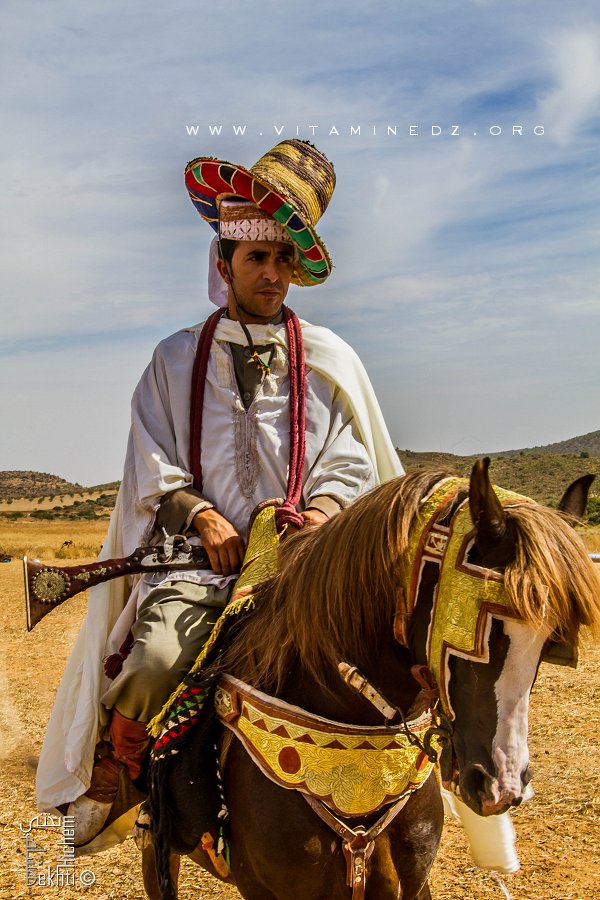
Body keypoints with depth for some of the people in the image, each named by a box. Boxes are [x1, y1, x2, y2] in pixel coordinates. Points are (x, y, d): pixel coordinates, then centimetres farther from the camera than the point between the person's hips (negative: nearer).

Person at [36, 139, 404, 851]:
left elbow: (351, 458, 8)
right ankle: (109, 781, 7)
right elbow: (153, 463, 5)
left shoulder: (329, 359, 11)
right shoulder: (176, 358, 11)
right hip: (201, 553, 0)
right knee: (153, 663, -25)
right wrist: (203, 516, -12)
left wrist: (327, 506, -13)